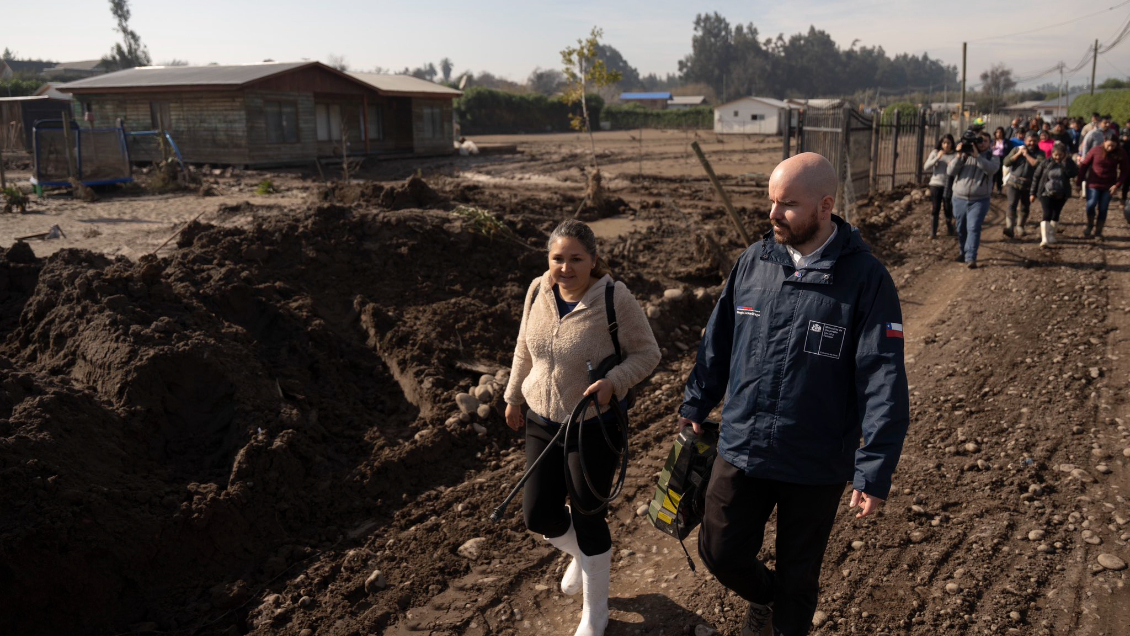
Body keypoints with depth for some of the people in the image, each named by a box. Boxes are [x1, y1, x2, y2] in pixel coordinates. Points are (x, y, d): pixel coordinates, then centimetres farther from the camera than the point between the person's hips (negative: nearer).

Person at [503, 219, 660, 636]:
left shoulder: (615, 298, -20)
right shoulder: (538, 290, -5)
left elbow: (647, 352, -12)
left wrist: (613, 382, -28)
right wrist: (514, 396, 16)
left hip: (594, 426, -5)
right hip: (542, 421, 5)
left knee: (587, 519, 6)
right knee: (538, 515, 7)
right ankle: (581, 555, 44)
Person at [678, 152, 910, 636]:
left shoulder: (865, 277, -14)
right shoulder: (754, 261, -2)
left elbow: (883, 379, -16)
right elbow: (718, 342, 9)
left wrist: (874, 472, -18)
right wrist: (695, 405, 13)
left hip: (815, 466, -3)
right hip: (740, 449, 3)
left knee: (797, 576, 16)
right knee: (720, 553, 13)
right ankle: (763, 596, 46)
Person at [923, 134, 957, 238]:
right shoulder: (935, 152, 1)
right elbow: (926, 167, -5)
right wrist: (937, 158, -14)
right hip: (935, 184, 0)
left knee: (948, 208, 6)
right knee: (935, 208, 3)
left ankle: (949, 227, 31)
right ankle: (933, 232, 9)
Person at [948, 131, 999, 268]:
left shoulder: (992, 158, 2)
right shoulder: (964, 155, 5)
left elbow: (991, 169, -20)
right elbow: (950, 171, -5)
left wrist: (977, 155, -28)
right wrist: (959, 156, -19)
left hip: (979, 200, -2)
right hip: (959, 199, 3)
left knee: (973, 228, -14)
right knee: (961, 229, 13)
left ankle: (970, 258, -16)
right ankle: (962, 252, 32)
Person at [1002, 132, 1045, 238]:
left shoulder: (1039, 153, 3)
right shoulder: (1017, 149, 5)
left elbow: (1038, 164, -17)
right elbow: (1006, 162, -4)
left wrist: (1026, 154, -11)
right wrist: (1018, 154, -10)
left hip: (1029, 185, 1)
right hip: (1014, 182, -1)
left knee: (1025, 208, 11)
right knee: (1012, 205, -15)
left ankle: (1020, 228, 27)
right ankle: (1009, 228, -25)